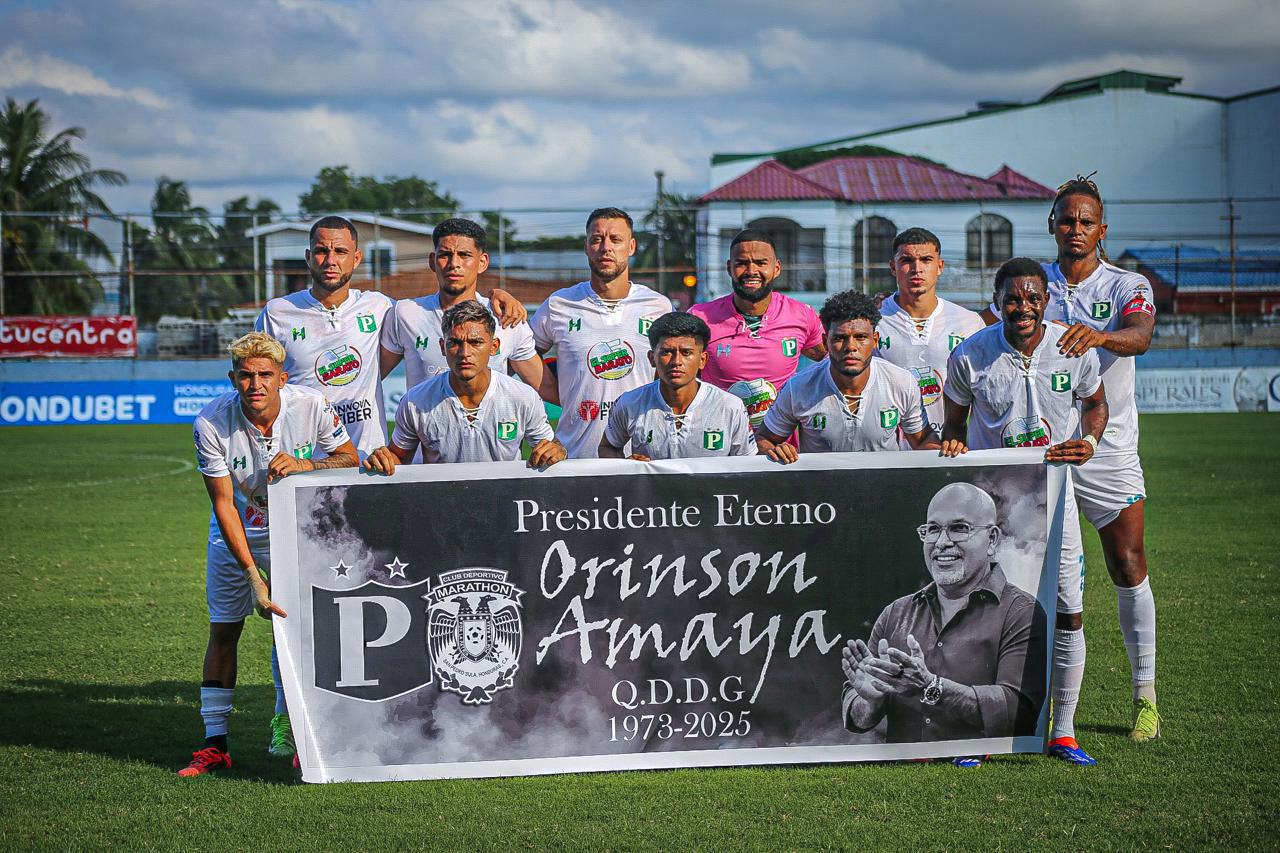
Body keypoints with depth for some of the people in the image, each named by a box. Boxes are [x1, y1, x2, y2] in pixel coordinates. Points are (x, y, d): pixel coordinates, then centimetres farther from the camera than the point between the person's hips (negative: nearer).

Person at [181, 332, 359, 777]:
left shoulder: (311, 407, -23)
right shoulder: (211, 424, -25)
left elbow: (349, 459, -7)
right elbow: (223, 503, -22)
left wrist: (303, 465, -28)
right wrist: (253, 575, -27)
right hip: (236, 533, 0)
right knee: (223, 631, 1)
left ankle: (285, 727, 8)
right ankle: (215, 743, 7)